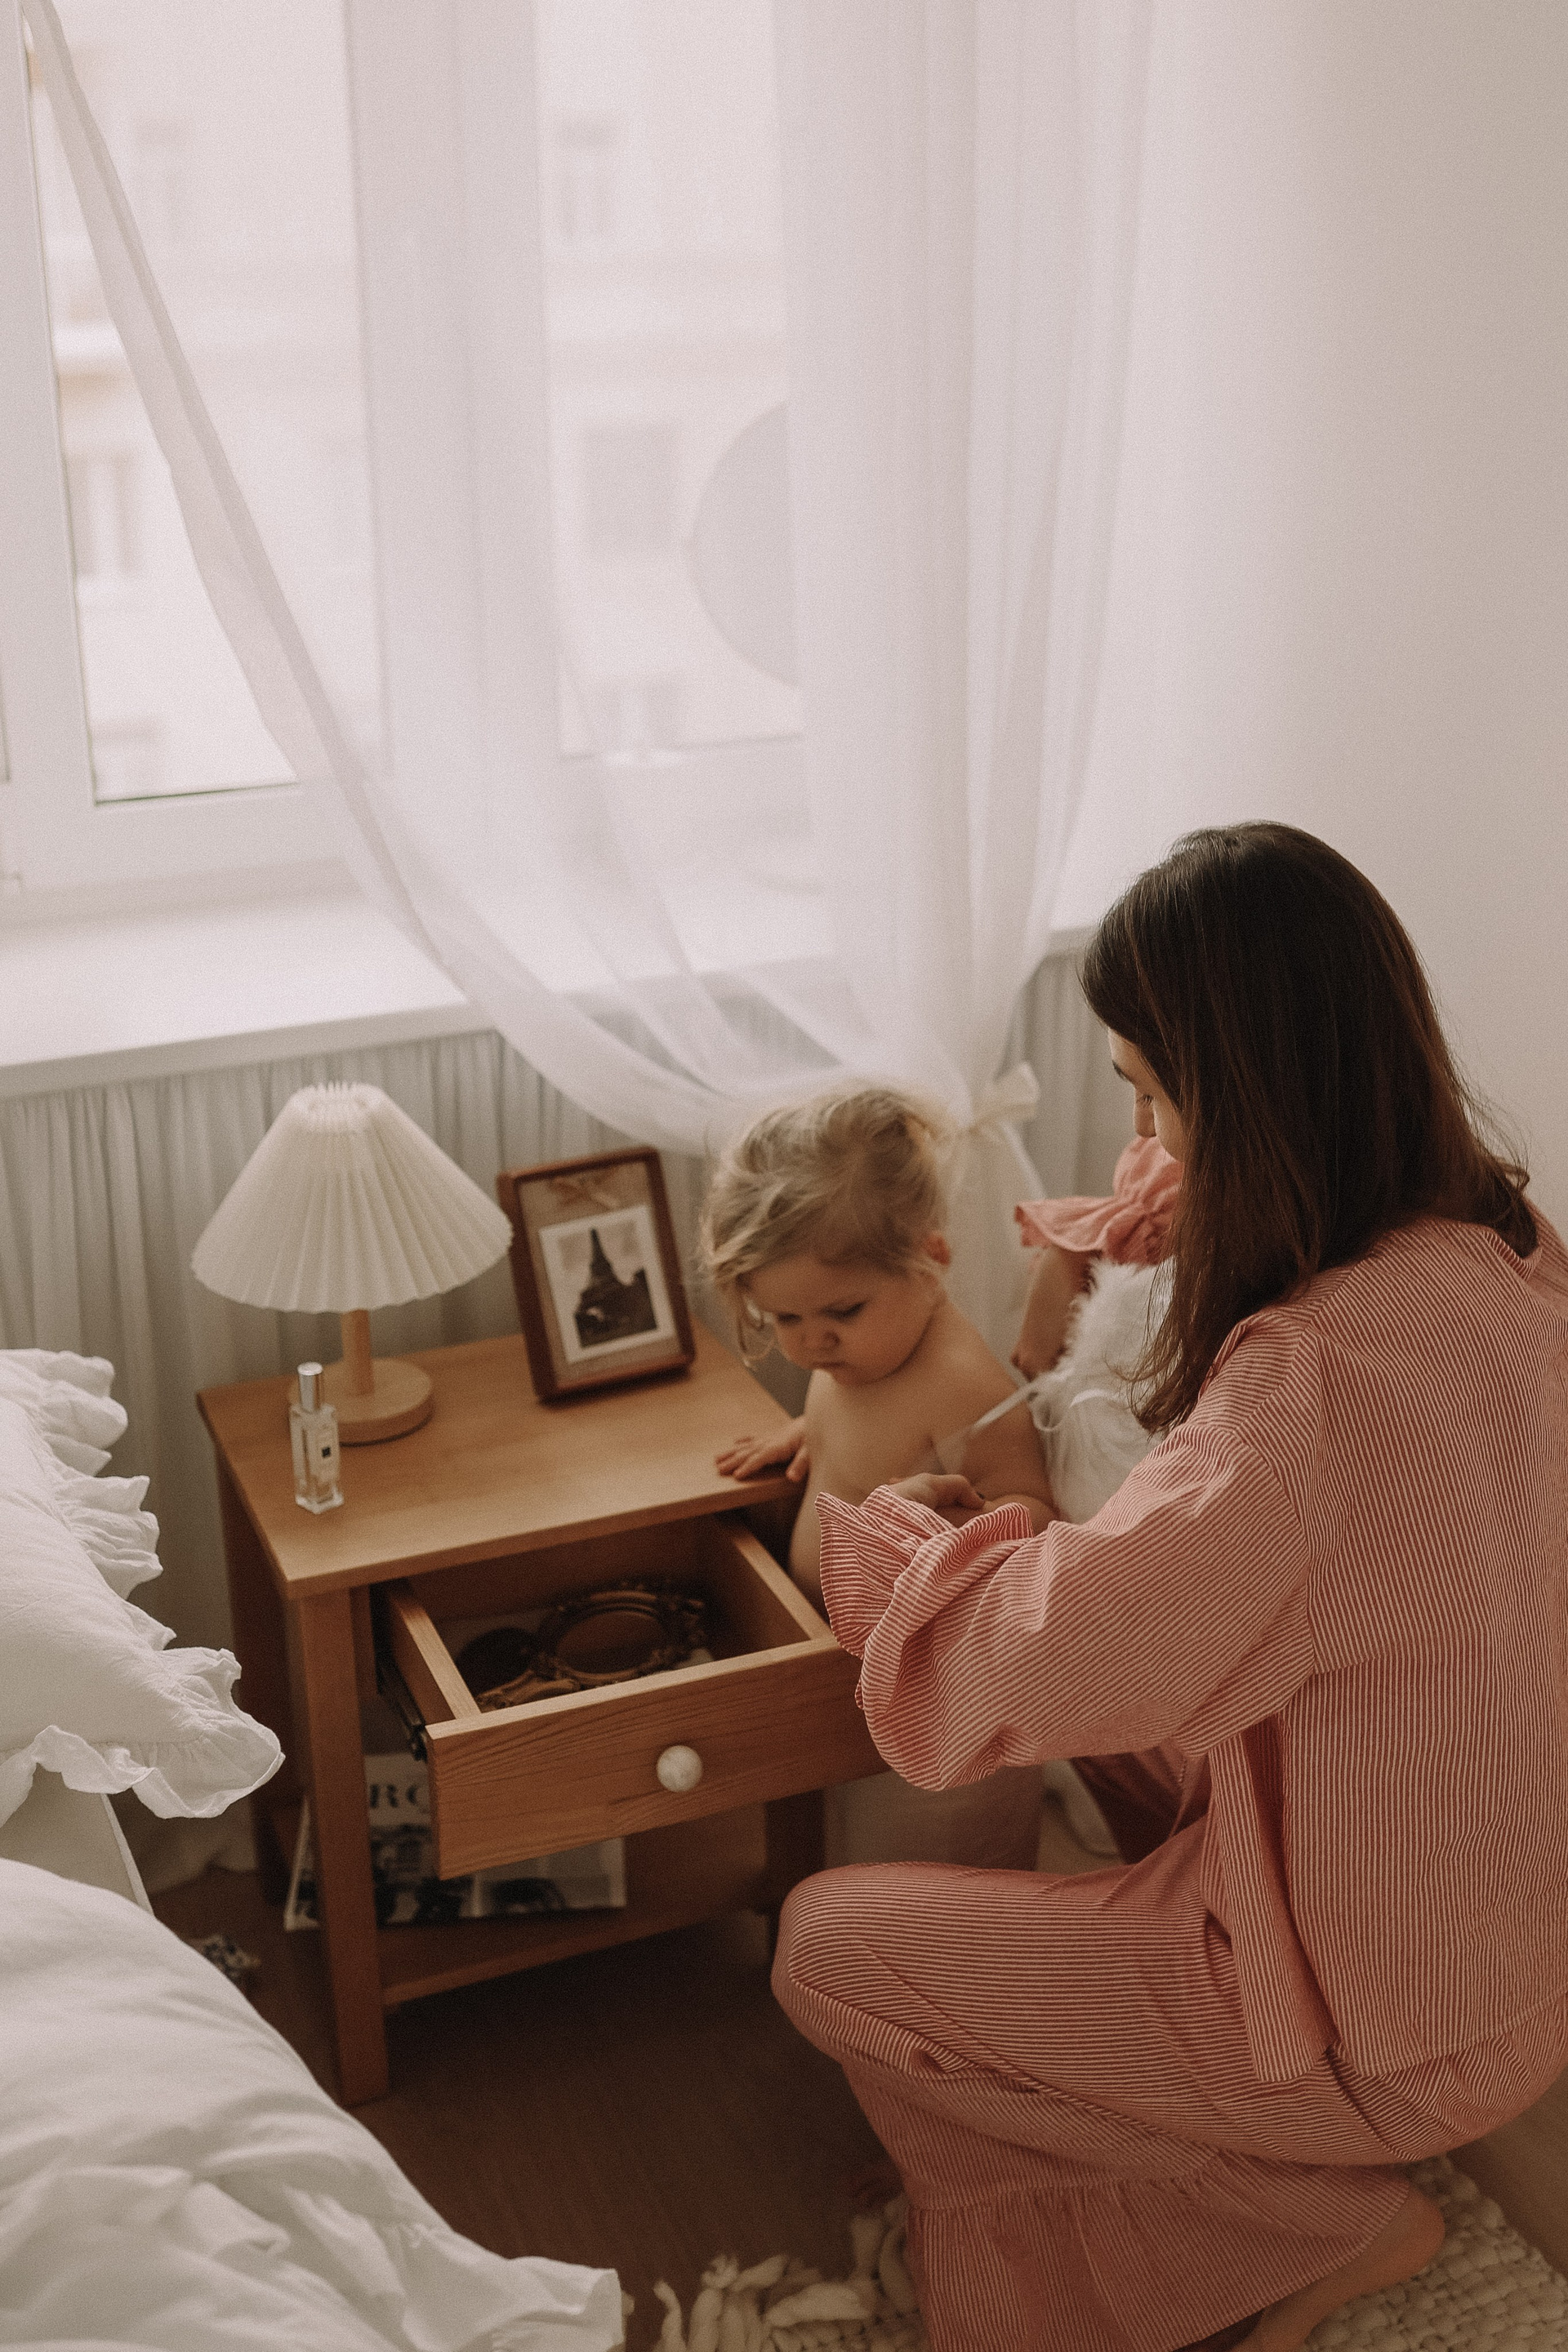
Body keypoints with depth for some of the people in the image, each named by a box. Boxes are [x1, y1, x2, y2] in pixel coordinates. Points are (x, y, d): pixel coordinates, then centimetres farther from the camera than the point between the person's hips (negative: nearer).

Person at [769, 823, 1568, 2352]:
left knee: (826, 1946, 1)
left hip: (1397, 2032, -8)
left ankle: (1318, 2219, 10)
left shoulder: (1322, 1377, -36)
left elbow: (1045, 1653, -28)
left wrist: (876, 1526, -8)